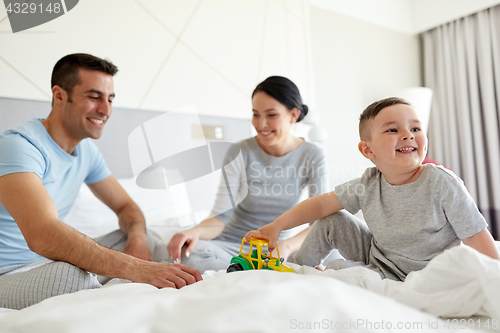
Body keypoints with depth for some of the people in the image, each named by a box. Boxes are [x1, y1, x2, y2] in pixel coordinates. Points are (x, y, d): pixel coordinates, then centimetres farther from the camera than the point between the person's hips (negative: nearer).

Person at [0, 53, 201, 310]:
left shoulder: (86, 150, 4)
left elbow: (125, 206, 10)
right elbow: (42, 234, -38)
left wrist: (137, 237, -15)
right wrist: (136, 269, -45)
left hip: (51, 260, 8)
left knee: (148, 237, 2)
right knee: (71, 273, -38)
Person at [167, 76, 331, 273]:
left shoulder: (312, 156, -7)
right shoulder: (240, 153, -10)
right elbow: (220, 216, -13)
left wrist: (287, 246, -34)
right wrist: (197, 231, -36)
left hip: (278, 246, 1)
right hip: (233, 245, 0)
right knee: (189, 254, -33)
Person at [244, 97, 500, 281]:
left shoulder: (442, 184, -22)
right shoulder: (369, 185, -10)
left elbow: (478, 240, -16)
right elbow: (321, 204, -4)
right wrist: (276, 226, -9)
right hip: (377, 261, 5)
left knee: (340, 268, -23)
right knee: (333, 220, -1)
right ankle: (298, 269, 19)